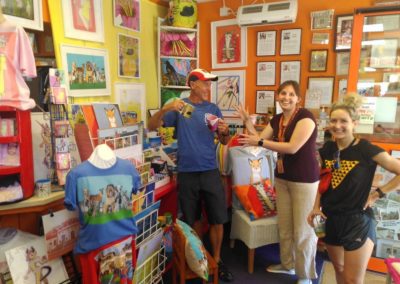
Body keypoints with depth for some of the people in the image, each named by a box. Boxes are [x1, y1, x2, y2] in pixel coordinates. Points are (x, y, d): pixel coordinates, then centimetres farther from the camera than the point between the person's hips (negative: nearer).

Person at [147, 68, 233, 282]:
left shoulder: (213, 109, 5)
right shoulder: (178, 108, -3)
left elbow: (224, 142, 9)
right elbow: (152, 126, -10)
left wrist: (225, 132, -15)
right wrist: (166, 108, -27)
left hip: (210, 171, 2)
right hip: (187, 173, -2)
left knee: (217, 219, 6)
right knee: (192, 220, 14)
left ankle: (216, 260, 26)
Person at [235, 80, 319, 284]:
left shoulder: (305, 116, -16)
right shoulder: (276, 120, 7)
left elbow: (293, 147, -25)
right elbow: (259, 140, 9)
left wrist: (259, 142, -22)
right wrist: (247, 121, -2)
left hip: (304, 180, -7)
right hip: (282, 178, 7)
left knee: (303, 230, 3)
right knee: (284, 225, 17)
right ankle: (287, 264, 37)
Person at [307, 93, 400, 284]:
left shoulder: (367, 150, -15)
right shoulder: (326, 150, 0)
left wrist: (378, 194, -13)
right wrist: (316, 207, 4)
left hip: (357, 220, -5)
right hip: (330, 219, 5)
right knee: (338, 268, 21)